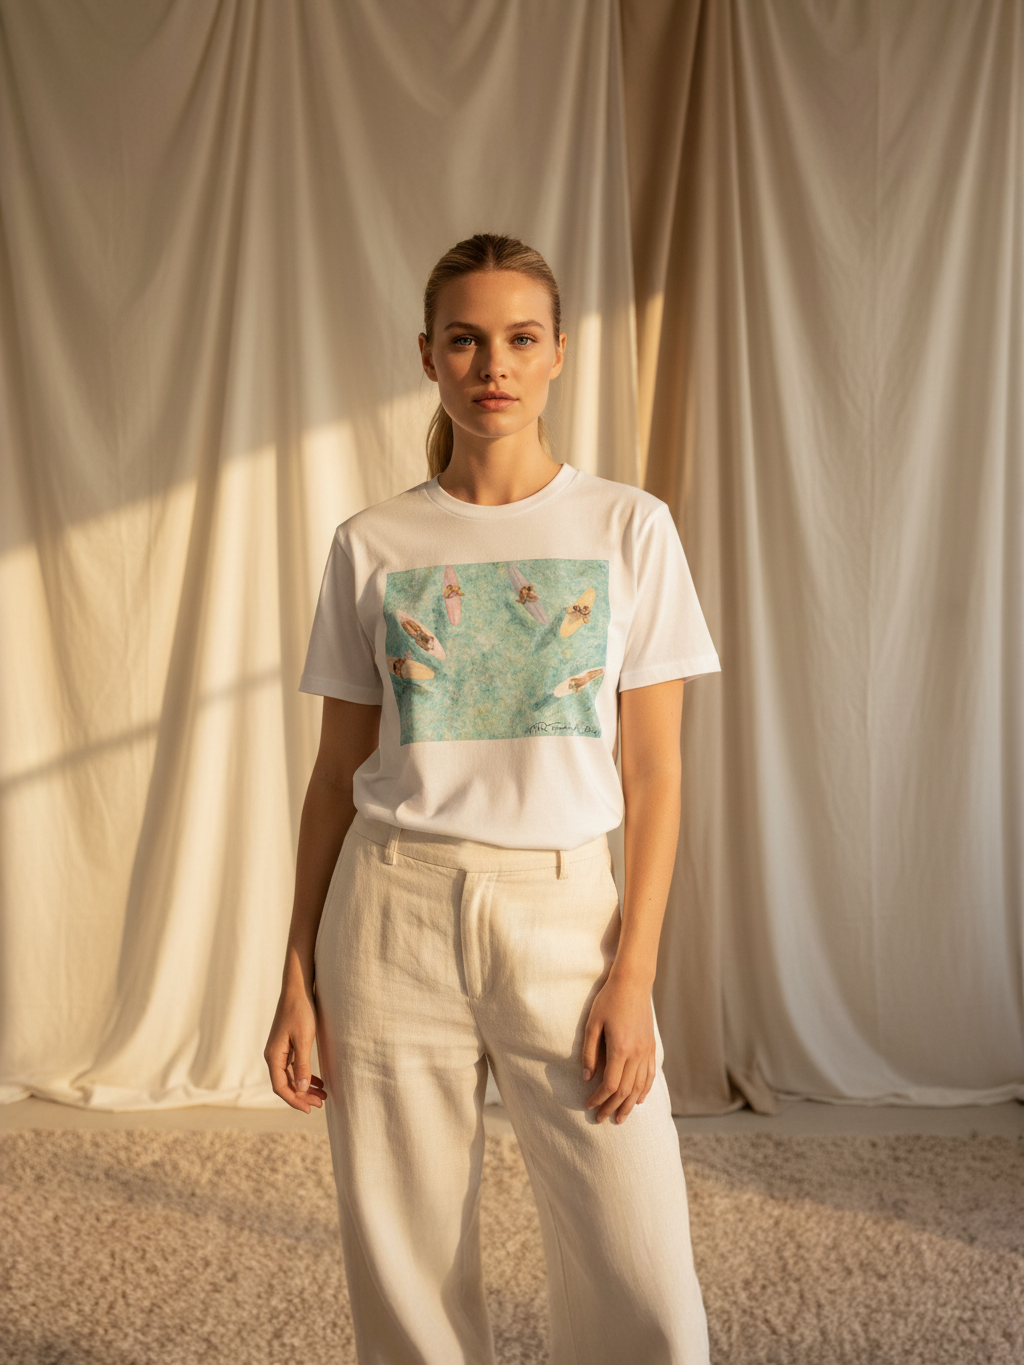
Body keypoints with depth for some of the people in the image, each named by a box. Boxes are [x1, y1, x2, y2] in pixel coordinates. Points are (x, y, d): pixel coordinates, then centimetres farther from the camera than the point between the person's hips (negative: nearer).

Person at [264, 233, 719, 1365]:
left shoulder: (629, 528, 1)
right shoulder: (371, 547, 4)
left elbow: (654, 772, 0)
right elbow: (337, 774, 7)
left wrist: (633, 973, -7)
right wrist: (298, 976, 4)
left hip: (562, 910, -1)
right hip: (393, 910, 1)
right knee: (405, 1272, 10)